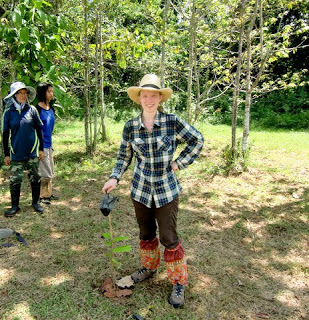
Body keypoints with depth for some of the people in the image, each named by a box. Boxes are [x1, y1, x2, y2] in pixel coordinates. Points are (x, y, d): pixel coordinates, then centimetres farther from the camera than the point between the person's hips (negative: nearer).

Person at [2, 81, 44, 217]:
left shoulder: (32, 110, 0)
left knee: (35, 178, 8)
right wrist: (6, 154, 3)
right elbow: (5, 134, 4)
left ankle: (36, 202, 25)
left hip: (32, 152, 1)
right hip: (16, 153, 0)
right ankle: (15, 206, 19)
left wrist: (41, 149, 5)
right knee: (15, 180, 3)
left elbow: (39, 130, 7)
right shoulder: (8, 112, -1)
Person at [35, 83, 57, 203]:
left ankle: (48, 193, 27)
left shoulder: (50, 108, 10)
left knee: (50, 172, 15)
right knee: (45, 172, -2)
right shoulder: (37, 108, -13)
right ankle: (42, 195, 11)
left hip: (48, 143, 8)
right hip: (41, 144, -8)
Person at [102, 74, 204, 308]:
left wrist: (178, 163, -7)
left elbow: (197, 140, -1)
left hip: (167, 190, -3)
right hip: (141, 189, 3)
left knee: (169, 238, 0)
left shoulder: (172, 122, -11)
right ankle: (149, 268, 45)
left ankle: (179, 283, 21)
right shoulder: (130, 127, -4)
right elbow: (124, 156, 6)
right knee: (146, 233, 19)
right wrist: (115, 178, -6)